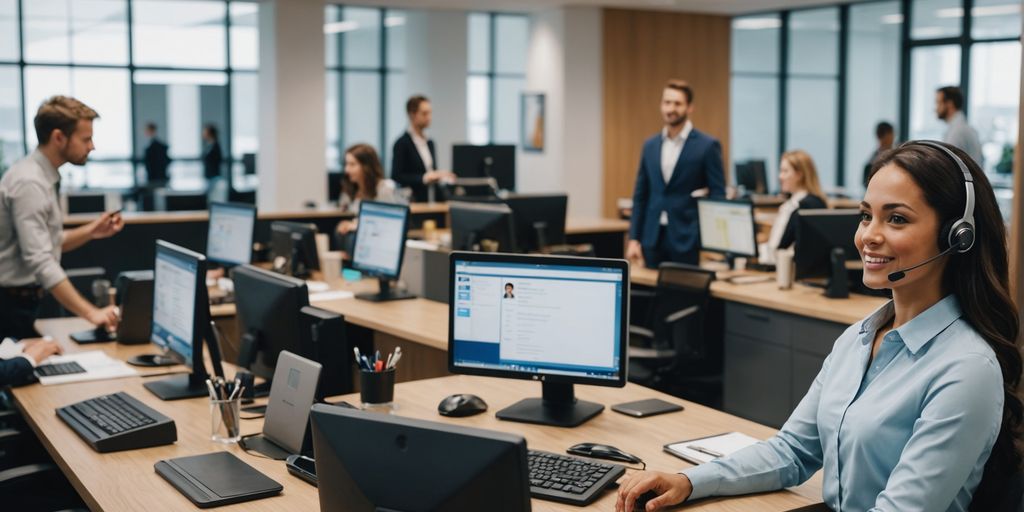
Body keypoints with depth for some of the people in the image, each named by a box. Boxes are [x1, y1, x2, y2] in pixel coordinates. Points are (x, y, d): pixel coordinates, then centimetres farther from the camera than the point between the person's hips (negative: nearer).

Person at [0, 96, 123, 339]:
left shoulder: (45, 177, 8)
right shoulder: (29, 182, -21)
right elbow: (40, 261, -29)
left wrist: (91, 232, 0)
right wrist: (91, 313, -32)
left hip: (23, 301, 9)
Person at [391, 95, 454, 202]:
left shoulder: (429, 143, 17)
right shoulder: (402, 144, -6)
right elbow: (396, 177, -11)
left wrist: (439, 176, 1)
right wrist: (424, 178, -20)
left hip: (430, 199, 6)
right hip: (411, 201, -6)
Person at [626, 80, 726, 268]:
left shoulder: (707, 146, -4)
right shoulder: (650, 145, 11)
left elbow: (718, 197, -4)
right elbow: (640, 195, 13)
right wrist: (634, 238, 6)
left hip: (687, 240, -4)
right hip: (653, 238, 4)